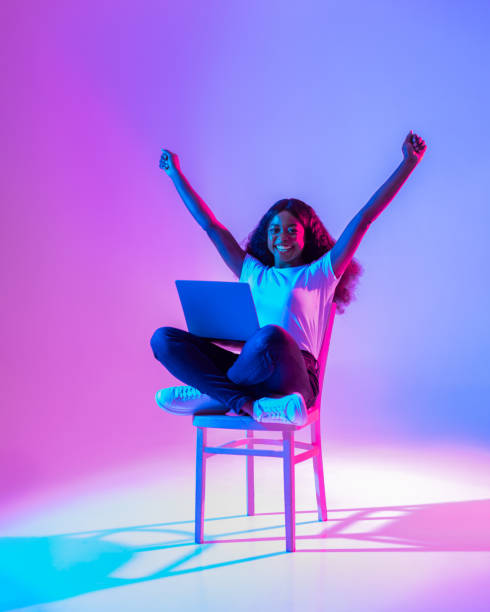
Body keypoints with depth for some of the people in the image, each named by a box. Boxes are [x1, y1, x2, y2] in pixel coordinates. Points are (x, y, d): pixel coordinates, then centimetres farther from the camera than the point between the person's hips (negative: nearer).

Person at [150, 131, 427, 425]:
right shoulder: (253, 273, 26)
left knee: (272, 335, -39)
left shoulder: (319, 274, 16)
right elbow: (211, 225, 32)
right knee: (164, 338, -15)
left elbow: (364, 219, 11)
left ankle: (213, 394, -14)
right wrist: (176, 175, 38)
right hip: (248, 372, 4)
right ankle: (248, 405, -30)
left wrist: (408, 164, 8)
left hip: (294, 377, -4)